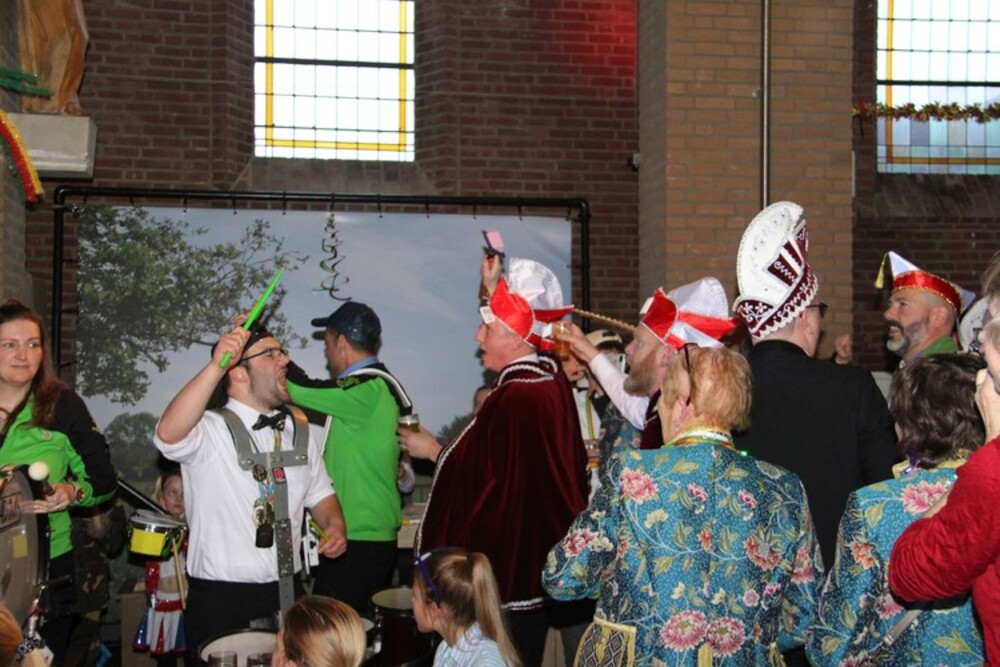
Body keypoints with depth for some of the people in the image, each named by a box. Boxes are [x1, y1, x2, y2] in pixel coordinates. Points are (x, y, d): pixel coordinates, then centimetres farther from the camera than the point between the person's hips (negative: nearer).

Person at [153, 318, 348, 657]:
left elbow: (319, 494, 21)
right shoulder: (211, 430, -10)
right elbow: (168, 435, -32)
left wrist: (334, 525, -1)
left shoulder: (298, 432, 11)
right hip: (220, 603, -6)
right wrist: (215, 366, -38)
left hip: (286, 594, 6)